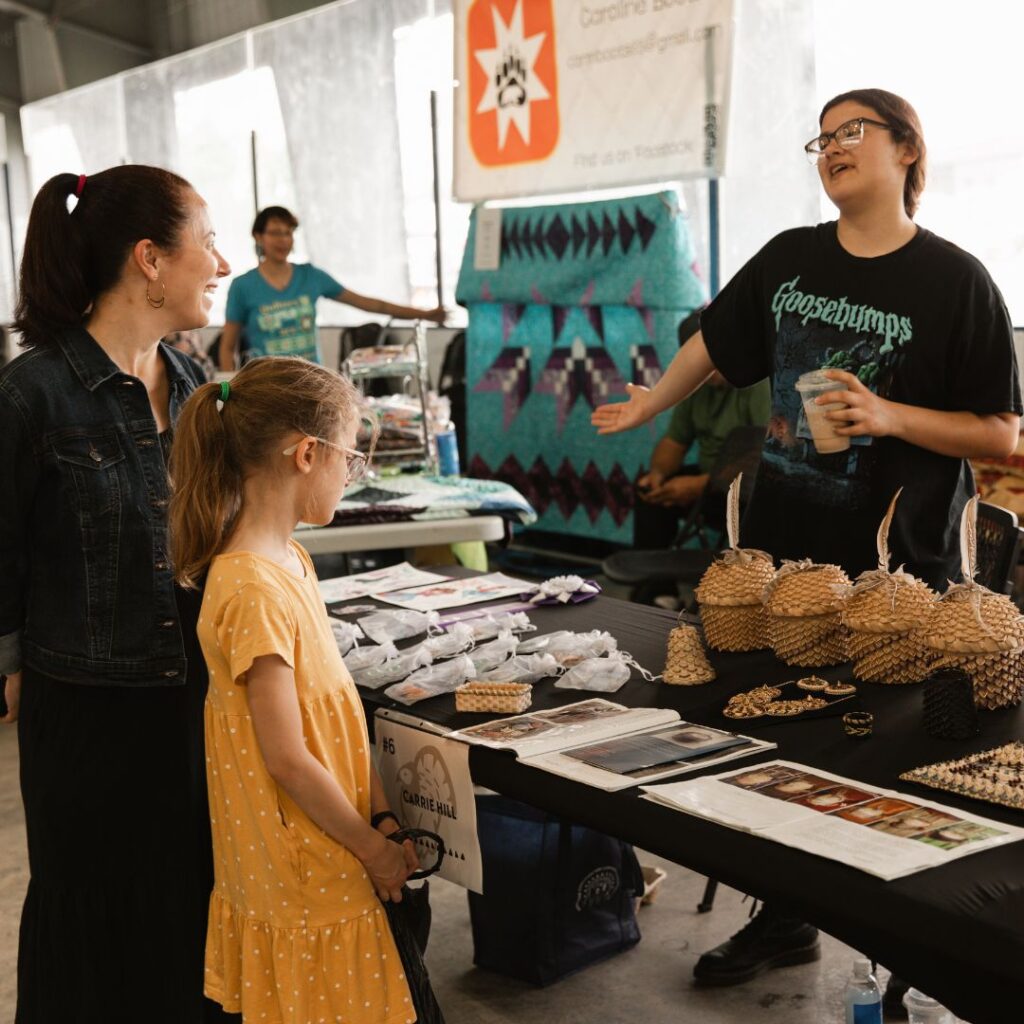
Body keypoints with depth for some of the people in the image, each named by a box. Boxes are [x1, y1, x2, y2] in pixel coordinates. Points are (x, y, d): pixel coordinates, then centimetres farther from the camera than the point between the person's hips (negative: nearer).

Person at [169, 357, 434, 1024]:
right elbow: (287, 759, -23)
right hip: (304, 880, -9)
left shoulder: (291, 561, 7)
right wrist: (373, 848, -12)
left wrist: (380, 813, 4)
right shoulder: (254, 591, -24)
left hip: (329, 865, 9)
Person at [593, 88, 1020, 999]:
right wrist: (649, 408, 32)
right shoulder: (789, 260, 5)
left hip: (898, 569, -5)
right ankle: (788, 919, 33)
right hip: (785, 549, 5)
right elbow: (716, 344, 22)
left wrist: (888, 416, -22)